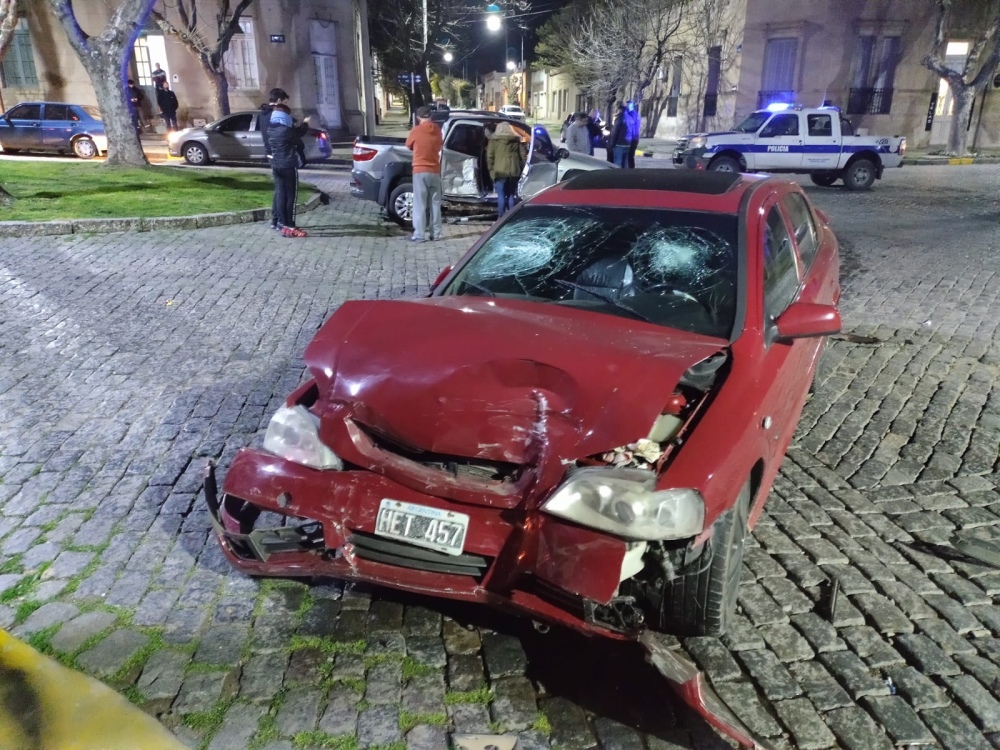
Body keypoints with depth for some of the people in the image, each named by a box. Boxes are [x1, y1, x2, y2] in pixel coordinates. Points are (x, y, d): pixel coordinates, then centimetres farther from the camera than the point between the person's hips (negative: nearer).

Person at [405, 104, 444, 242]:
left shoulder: (416, 131, -7)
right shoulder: (437, 131, 5)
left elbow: (409, 145, 10)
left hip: (420, 171, -4)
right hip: (435, 171, 4)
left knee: (420, 204, -2)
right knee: (435, 203, 9)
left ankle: (419, 235, -5)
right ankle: (436, 233, 11)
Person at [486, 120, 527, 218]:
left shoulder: (494, 141, 3)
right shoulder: (517, 140, 12)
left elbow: (490, 157, -1)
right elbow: (523, 156, 10)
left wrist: (491, 170, 5)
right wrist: (520, 169, 16)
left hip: (500, 171, -3)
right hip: (514, 171, 3)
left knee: (501, 195, -2)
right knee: (511, 195, 10)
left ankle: (501, 217, -5)